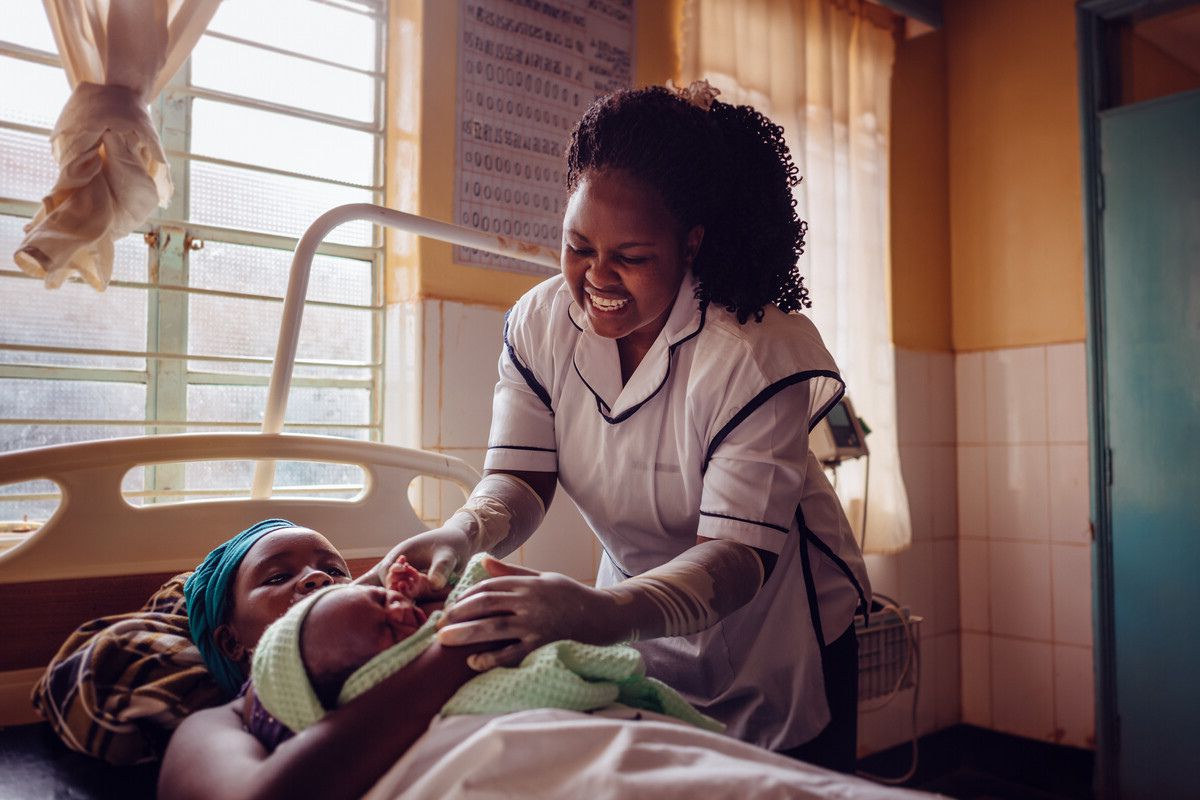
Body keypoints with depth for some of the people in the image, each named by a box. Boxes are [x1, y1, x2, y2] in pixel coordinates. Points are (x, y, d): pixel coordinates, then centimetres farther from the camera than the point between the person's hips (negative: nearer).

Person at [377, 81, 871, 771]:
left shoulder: (759, 353, -28)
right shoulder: (539, 324, -12)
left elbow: (737, 552, -33)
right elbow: (519, 479, -14)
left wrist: (604, 612, -53)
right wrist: (462, 534, -38)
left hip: (779, 632, -3)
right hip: (646, 633, 4)